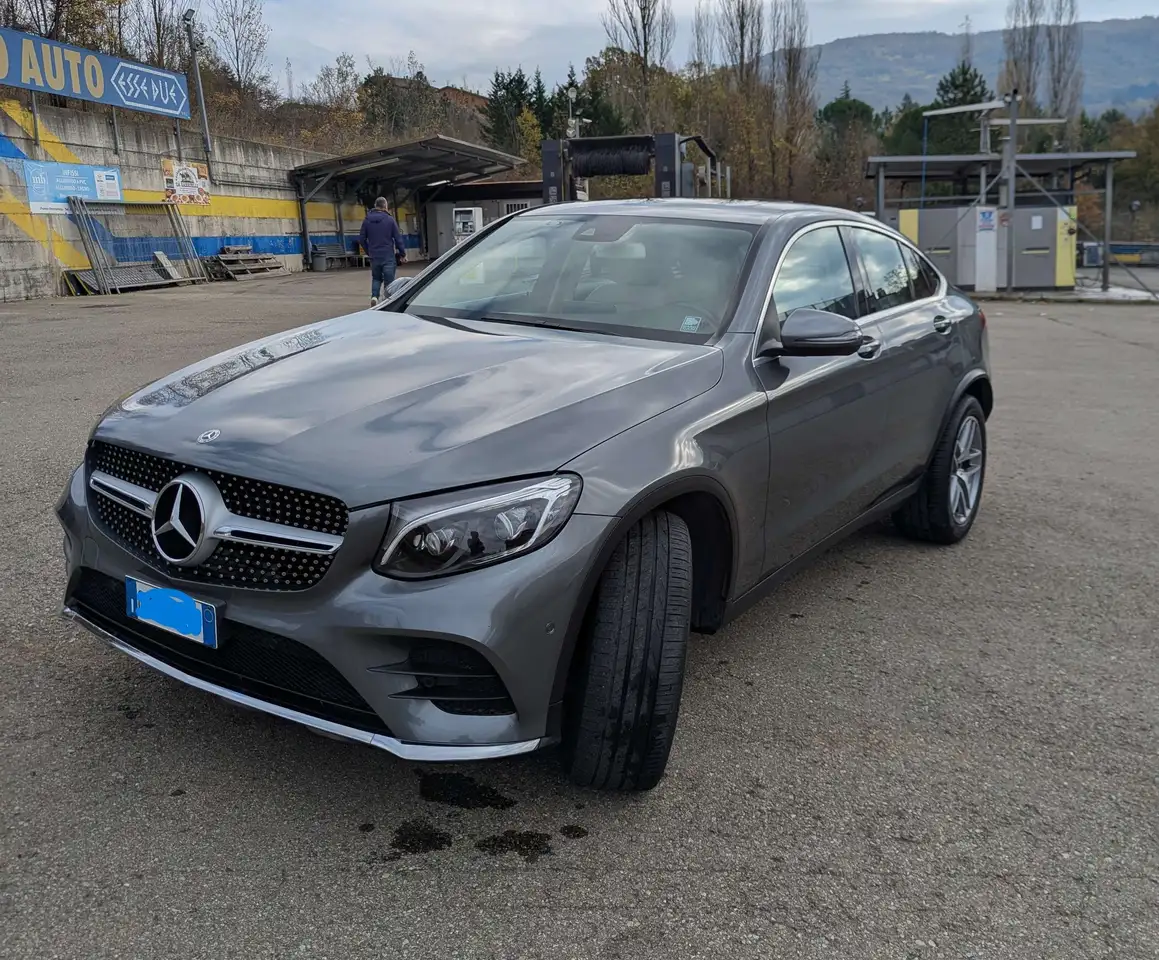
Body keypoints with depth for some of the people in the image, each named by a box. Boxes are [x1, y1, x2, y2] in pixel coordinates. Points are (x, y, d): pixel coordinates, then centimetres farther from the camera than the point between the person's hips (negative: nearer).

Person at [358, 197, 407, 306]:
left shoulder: (367, 220, 3)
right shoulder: (389, 219, -6)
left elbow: (361, 239, 6)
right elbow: (398, 238, -6)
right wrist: (402, 253, 4)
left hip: (374, 256, 3)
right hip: (388, 256, -3)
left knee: (376, 278, 18)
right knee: (389, 281, 3)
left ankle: (374, 296, -4)